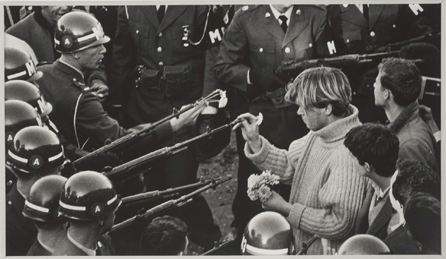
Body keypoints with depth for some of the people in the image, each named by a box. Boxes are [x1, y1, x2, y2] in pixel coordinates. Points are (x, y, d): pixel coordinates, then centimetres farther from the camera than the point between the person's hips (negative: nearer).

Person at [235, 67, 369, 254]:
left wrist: (286, 209, -18)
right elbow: (288, 167, 13)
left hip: (322, 252, -8)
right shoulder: (320, 133, 1)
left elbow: (339, 223, -28)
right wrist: (254, 141, -1)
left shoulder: (347, 155, -29)